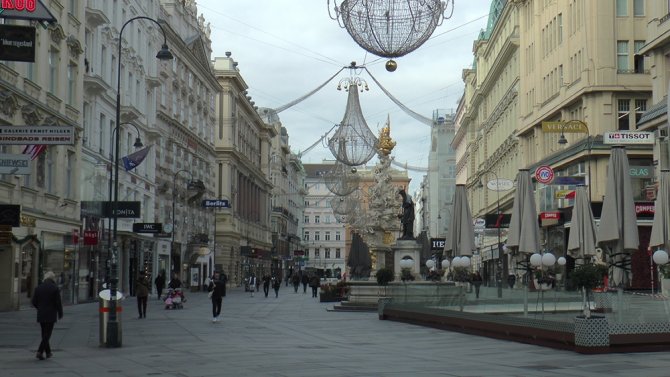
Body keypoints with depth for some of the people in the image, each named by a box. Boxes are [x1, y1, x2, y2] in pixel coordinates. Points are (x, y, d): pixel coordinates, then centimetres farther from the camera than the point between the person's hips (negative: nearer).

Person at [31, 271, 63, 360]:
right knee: (47, 334, -2)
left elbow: (33, 301, 4)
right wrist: (60, 313, 4)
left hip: (41, 315, 5)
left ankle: (48, 352, 23)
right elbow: (58, 303, -10)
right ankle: (39, 352, -15)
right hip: (51, 316, -4)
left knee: (45, 334, 16)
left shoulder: (38, 288, 3)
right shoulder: (55, 288, -9)